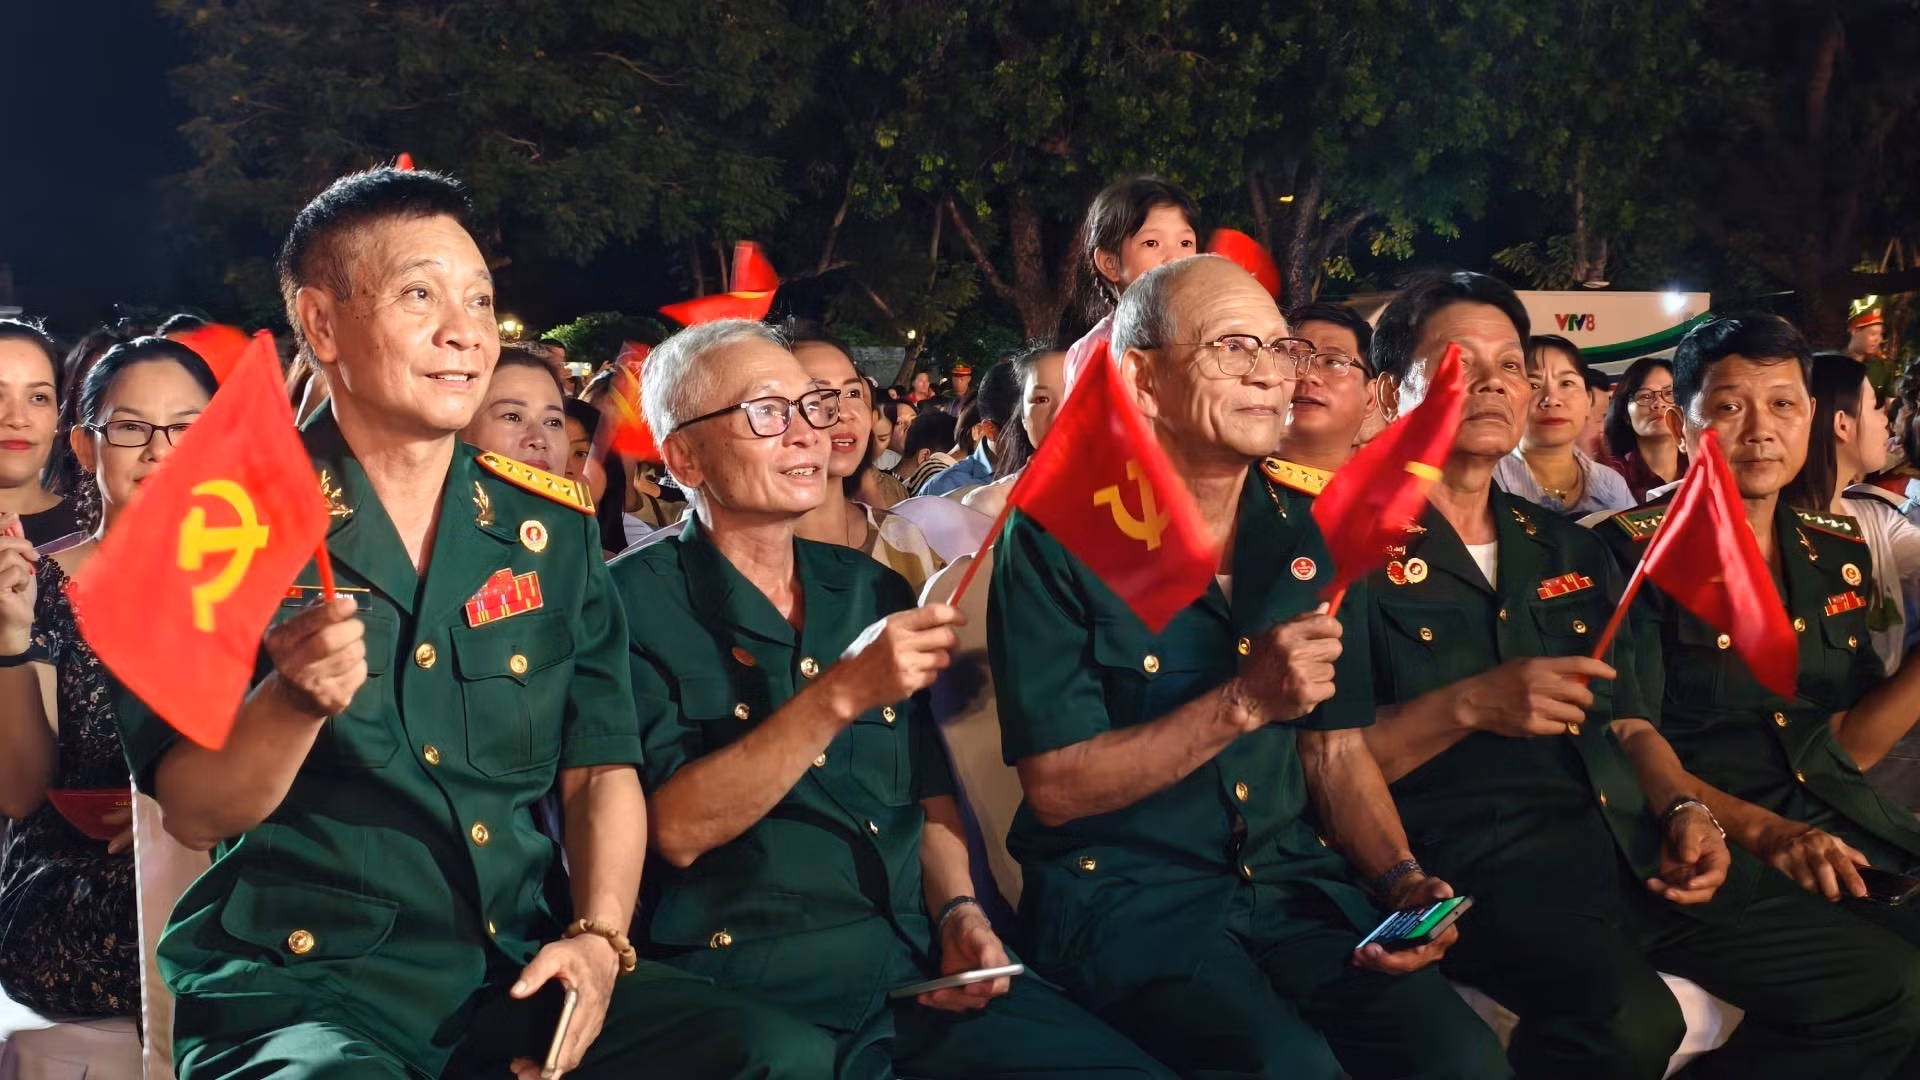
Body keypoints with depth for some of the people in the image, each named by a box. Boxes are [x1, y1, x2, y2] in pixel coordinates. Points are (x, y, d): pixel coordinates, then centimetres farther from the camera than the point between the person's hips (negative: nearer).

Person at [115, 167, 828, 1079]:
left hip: (527, 974, 4)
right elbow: (193, 814, -4)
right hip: (302, 984, -4)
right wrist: (296, 700, -24)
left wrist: (600, 937, -6)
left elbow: (603, 768, 11)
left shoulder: (551, 528, 10)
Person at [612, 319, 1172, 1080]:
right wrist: (840, 697, -21)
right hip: (751, 988, -5)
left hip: (919, 970, 6)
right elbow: (676, 830, -14)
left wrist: (960, 913, 1)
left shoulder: (873, 592, 16)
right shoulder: (635, 604, -4)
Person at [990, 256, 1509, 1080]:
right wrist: (1243, 703, -21)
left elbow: (1337, 749, 13)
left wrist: (1402, 880, -5)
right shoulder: (1056, 538, -8)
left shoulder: (1310, 537, 9)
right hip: (1123, 899, -5)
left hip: (1294, 887, 5)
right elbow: (1055, 786, -12)